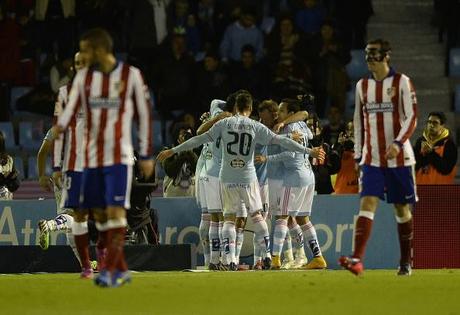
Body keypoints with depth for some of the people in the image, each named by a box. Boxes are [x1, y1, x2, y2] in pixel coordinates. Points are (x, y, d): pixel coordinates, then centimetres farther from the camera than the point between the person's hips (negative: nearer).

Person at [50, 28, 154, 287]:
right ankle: (122, 270, 14)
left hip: (120, 156, -4)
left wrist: (147, 155, 1)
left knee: (116, 212, -15)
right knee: (100, 215, 4)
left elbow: (145, 115, 3)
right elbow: (72, 108, -2)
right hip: (92, 157, 4)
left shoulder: (131, 75, -1)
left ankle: (110, 271, -17)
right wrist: (60, 127, -25)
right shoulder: (83, 77, 8)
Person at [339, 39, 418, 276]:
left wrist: (398, 142, -23)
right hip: (372, 159, 3)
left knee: (402, 209, 5)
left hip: (399, 157, -3)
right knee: (367, 204, -13)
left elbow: (411, 117, -8)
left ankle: (406, 262, 18)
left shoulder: (401, 82, -3)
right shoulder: (362, 85, 11)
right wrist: (358, 154, 13)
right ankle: (357, 259, -25)